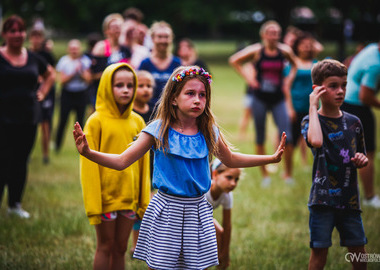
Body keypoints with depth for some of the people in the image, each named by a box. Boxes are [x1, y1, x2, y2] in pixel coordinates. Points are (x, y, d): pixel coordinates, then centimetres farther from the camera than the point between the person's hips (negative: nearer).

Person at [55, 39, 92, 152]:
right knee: (63, 120, -4)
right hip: (67, 94, -1)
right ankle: (57, 145, 7)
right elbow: (62, 80, -6)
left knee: (80, 120, 0)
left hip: (81, 94, 1)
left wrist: (81, 71, -16)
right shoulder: (64, 61, 0)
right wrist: (73, 73, -15)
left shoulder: (85, 61, 2)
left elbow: (88, 79, -1)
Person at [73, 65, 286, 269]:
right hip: (167, 208, -3)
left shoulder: (209, 132, 2)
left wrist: (272, 158, 18)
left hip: (197, 210, 3)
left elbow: (230, 160, 20)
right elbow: (122, 161, -5)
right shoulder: (159, 130, -8)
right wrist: (88, 152, -20)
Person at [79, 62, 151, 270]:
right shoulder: (96, 122, -9)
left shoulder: (137, 122, 4)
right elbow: (89, 164, -9)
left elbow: (143, 164, 8)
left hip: (129, 197, 4)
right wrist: (93, 205, -12)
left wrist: (145, 200, 6)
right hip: (106, 197, -4)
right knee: (105, 247, 6)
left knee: (120, 248, 12)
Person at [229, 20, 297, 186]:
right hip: (260, 99, -1)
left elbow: (295, 65, 18)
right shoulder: (256, 51, -5)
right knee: (260, 138, 6)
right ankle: (264, 174, 18)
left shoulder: (285, 51, -2)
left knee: (287, 137, -10)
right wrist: (247, 78, -2)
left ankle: (288, 174, 3)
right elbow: (234, 60, 4)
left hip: (278, 99, 1)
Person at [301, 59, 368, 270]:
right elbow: (316, 141, -29)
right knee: (319, 251, -2)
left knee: (358, 250, 8)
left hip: (349, 197, 4)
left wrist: (362, 160, -4)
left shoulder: (353, 122, 8)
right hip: (323, 197, -4)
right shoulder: (311, 120, -4)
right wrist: (313, 107, -20)